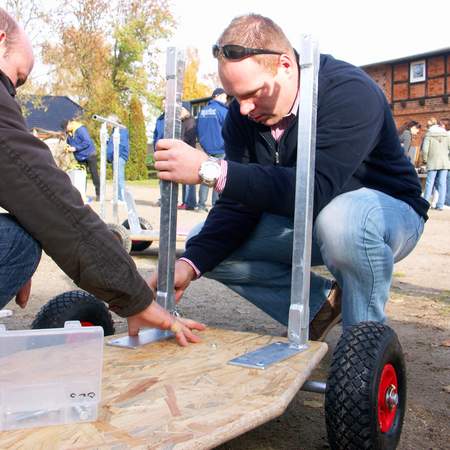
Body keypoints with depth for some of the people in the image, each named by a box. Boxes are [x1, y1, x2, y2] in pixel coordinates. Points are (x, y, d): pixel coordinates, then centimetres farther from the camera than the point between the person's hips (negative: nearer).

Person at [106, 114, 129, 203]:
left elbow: (122, 144, -16)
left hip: (120, 157, -10)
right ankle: (119, 197, 16)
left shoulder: (122, 130, -8)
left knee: (119, 178, -13)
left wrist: (113, 154, -16)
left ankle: (123, 198, -13)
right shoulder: (114, 130, 20)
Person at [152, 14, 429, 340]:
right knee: (204, 243, -8)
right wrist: (191, 263, -27)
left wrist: (209, 170, -46)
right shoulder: (243, 113, -8)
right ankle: (322, 302, 0)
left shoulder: (350, 92, -28)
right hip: (305, 223, 6)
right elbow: (238, 203, -10)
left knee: (342, 219, -42)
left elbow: (314, 190, -41)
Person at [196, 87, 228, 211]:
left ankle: (201, 204, 7)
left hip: (206, 149, 6)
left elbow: (198, 130, 16)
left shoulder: (202, 111, 10)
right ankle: (216, 205, -3)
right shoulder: (222, 111, -9)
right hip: (220, 150, -6)